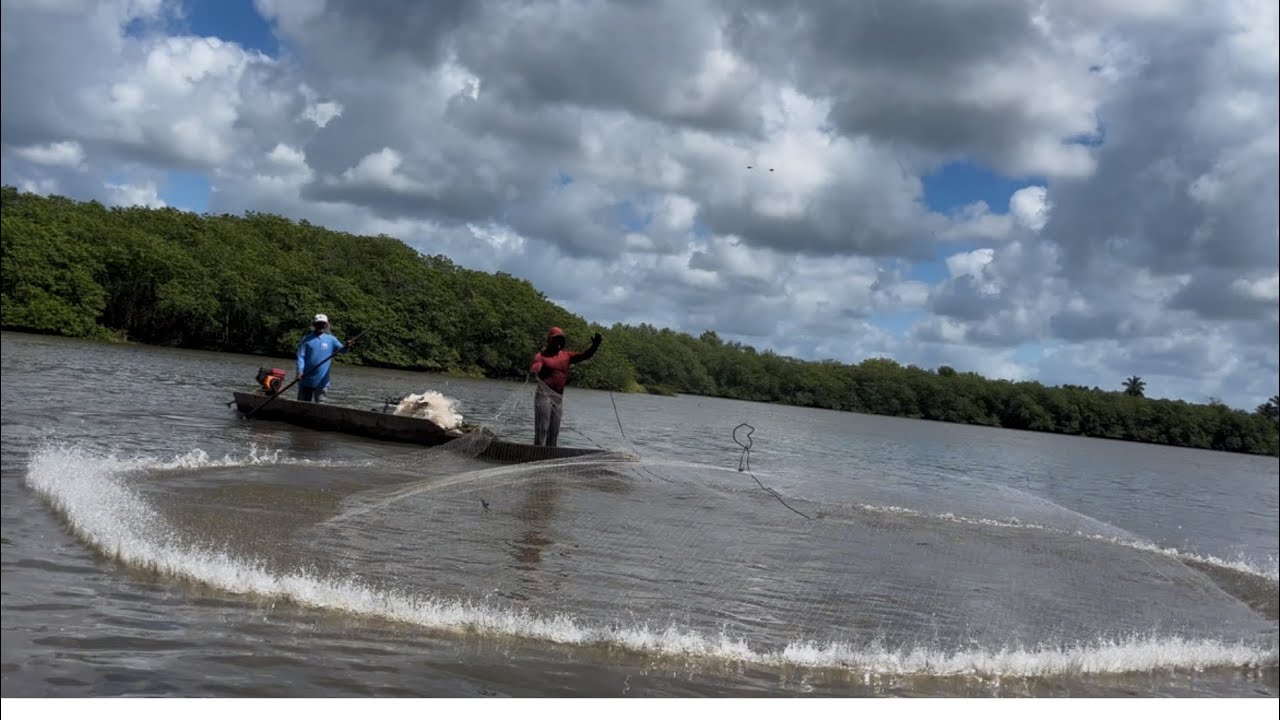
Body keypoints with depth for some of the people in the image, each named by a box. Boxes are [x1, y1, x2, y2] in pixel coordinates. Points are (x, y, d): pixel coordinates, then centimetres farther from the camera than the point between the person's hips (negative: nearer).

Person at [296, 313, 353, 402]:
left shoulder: (331, 339, 4)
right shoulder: (307, 339, 3)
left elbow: (342, 348, -9)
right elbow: (301, 356, -1)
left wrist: (347, 348, -34)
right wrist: (300, 371, -14)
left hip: (322, 381, 0)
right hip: (306, 379, 1)